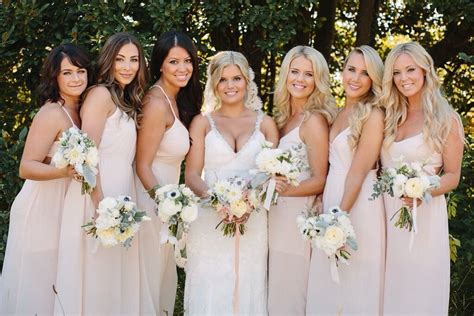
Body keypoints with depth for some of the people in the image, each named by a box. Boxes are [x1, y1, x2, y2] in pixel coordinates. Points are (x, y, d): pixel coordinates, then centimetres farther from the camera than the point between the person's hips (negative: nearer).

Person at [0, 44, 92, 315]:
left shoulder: (78, 110, 7)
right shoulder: (52, 113, -17)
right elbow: (26, 168, -22)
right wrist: (63, 171, -35)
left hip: (63, 209, 8)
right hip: (40, 210, -8)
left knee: (56, 286, 15)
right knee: (36, 284, 1)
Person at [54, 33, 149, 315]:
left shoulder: (127, 101, 17)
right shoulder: (101, 94, -10)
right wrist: (101, 206, -22)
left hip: (122, 197, 8)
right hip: (100, 196, -8)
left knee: (117, 277, 12)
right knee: (97, 278, -1)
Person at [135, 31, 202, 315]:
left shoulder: (176, 100, 9)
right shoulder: (158, 103, -19)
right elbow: (143, 166, -19)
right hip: (151, 202, -9)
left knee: (164, 275, 19)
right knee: (150, 279, 3)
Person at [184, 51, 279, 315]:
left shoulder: (265, 123, 10)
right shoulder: (203, 122, 8)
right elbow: (192, 175, 0)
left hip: (252, 221, 1)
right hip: (209, 222, -1)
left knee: (247, 291, 3)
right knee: (210, 291, -1)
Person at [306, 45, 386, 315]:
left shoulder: (373, 115, -11)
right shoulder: (339, 113, 11)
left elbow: (358, 173, -15)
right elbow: (332, 166, 11)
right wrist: (330, 216, 1)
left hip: (359, 203, -7)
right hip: (330, 197, 7)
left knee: (355, 281, 3)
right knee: (326, 284, 13)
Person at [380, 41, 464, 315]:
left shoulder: (446, 119, -4)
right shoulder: (390, 117, 10)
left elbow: (453, 176, -5)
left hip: (423, 215, -4)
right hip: (387, 211, 4)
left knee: (418, 290, 2)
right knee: (389, 288, 8)